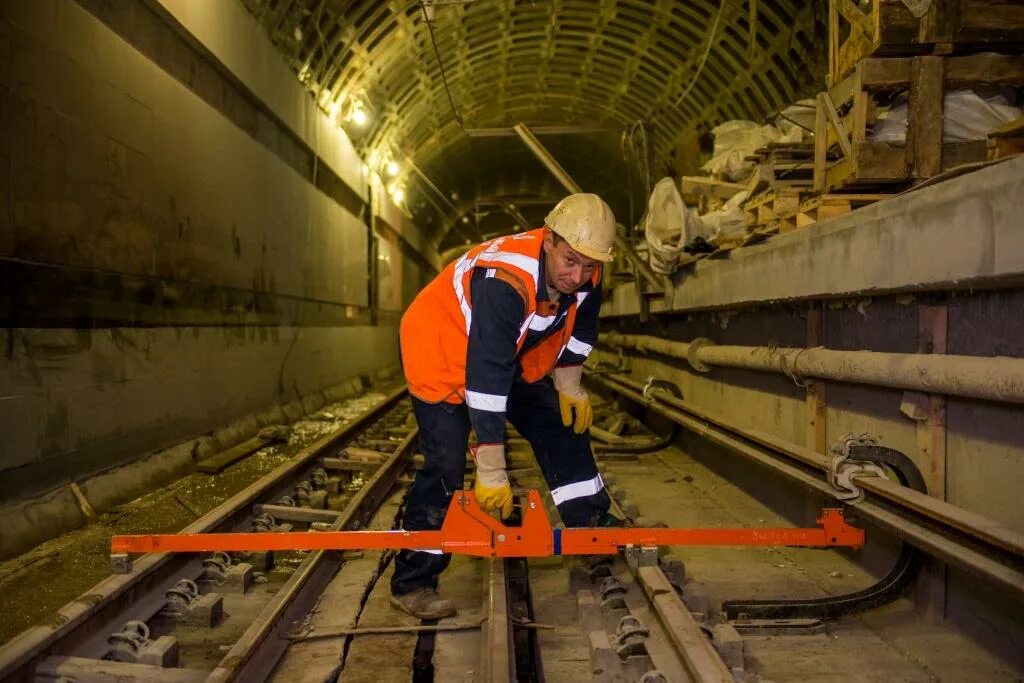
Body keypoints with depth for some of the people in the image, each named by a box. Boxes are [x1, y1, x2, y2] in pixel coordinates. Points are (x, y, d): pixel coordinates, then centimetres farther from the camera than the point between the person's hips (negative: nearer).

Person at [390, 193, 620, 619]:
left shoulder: (584, 276, -17)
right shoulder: (504, 283, -40)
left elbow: (578, 328, 6)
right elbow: (486, 380, -41)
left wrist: (568, 386, 5)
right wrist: (492, 471, -39)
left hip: (515, 358, 8)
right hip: (444, 355, -7)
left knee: (564, 428, 7)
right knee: (445, 468, -15)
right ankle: (411, 583, -3)